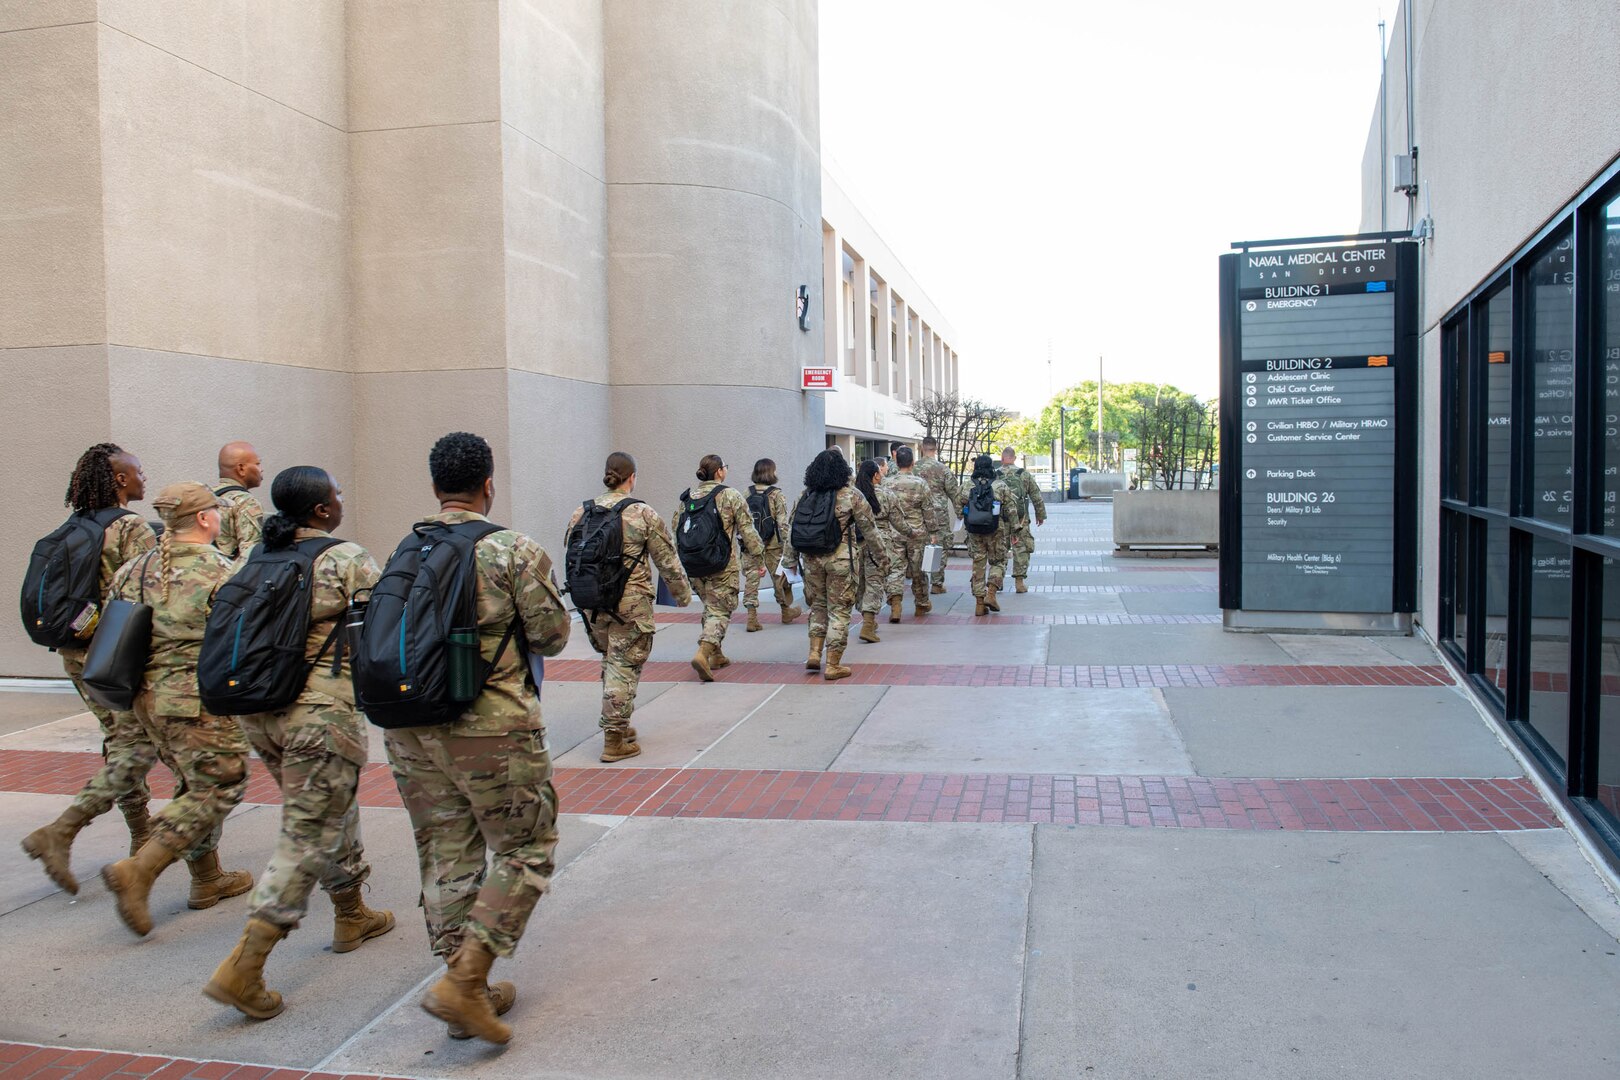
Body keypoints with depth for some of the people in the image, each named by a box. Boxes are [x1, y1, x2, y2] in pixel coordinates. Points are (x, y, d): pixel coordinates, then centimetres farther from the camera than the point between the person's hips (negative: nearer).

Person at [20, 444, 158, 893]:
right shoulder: (133, 529, -14)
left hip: (78, 654, 9)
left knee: (121, 744, 18)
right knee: (137, 751, -2)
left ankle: (143, 836, 26)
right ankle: (58, 834, -10)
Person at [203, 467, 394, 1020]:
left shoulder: (261, 556, 8)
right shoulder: (347, 559, -11)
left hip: (258, 709, 8)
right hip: (321, 712, -8)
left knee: (332, 809, 25)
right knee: (307, 836, 0)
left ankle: (352, 917, 40)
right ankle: (243, 969, -4)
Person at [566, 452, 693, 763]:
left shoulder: (581, 513, 5)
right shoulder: (644, 514, -7)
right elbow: (668, 562, -3)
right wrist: (683, 594, 11)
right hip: (630, 604, -5)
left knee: (610, 660, 21)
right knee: (625, 666, 1)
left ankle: (616, 724, 29)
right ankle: (614, 740, 4)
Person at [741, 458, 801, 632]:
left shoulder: (747, 493, 3)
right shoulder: (776, 494, -8)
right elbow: (782, 523, -12)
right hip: (772, 544, -2)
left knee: (751, 577, 3)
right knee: (780, 577, 14)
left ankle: (752, 616, -4)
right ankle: (786, 611, 31)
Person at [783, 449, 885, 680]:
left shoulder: (804, 496, 4)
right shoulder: (851, 496, -6)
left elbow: (792, 531, 7)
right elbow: (869, 530, -1)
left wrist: (789, 561, 17)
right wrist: (882, 557, 9)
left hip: (811, 559, 3)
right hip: (840, 560, -3)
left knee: (818, 605, 20)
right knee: (839, 610, 5)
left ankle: (814, 654, 13)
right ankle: (832, 665, 7)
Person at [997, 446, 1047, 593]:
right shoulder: (1025, 474, 4)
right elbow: (1037, 497, 6)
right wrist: (1040, 514, 16)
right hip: (1020, 519, 0)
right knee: (1021, 549, 6)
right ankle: (1019, 582, 2)